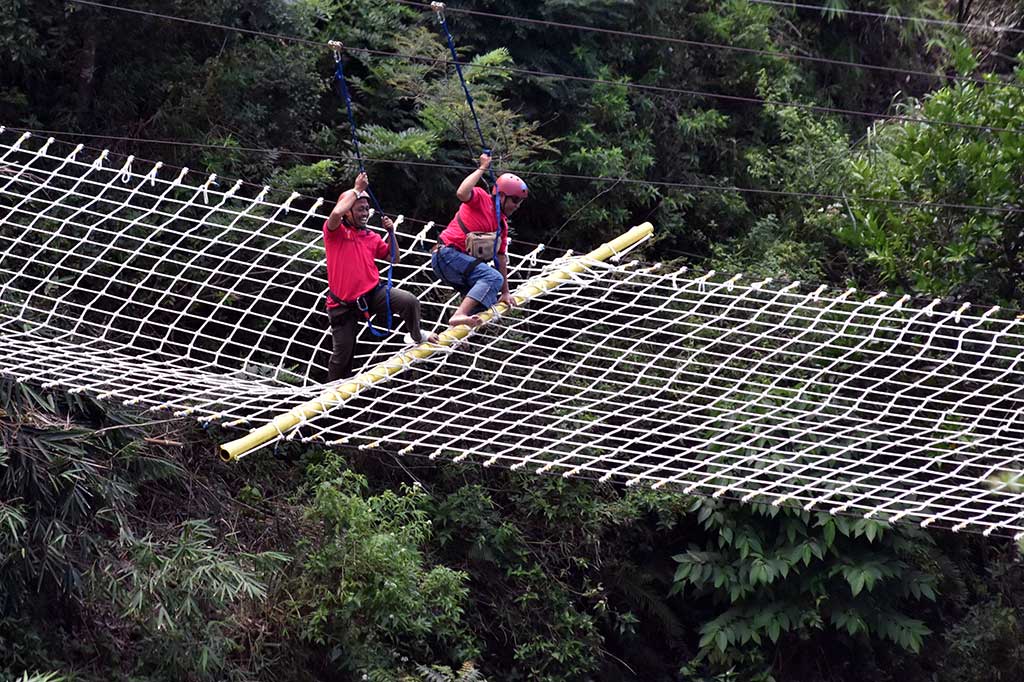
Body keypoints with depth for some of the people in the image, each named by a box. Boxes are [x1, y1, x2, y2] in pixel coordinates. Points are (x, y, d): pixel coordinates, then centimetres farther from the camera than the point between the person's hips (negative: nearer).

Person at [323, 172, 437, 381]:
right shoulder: (335, 231, -3)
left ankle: (417, 336, 9)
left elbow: (394, 258, 18)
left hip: (373, 293, 4)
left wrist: (391, 233, 4)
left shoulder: (371, 237, 13)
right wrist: (356, 189, -15)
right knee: (342, 354, 1)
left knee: (409, 301, -19)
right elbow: (337, 213, -26)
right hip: (344, 304, -4)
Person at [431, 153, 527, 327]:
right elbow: (462, 193, -27)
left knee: (488, 298, 14)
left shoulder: (502, 224, 18)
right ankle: (459, 316, -43)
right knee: (494, 277, -28)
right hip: (447, 254, -10)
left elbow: (501, 259, 18)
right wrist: (482, 168, -17)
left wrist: (505, 293, 16)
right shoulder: (481, 198, -3)